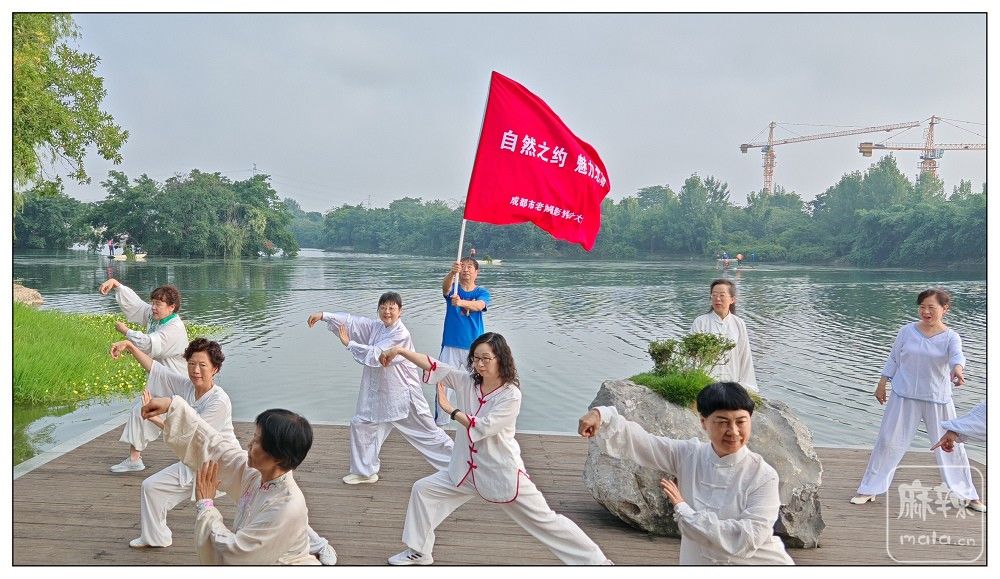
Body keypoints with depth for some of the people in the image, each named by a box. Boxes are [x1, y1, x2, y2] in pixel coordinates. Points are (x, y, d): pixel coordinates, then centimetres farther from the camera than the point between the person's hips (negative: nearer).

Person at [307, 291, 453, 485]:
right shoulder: (375, 326, 3)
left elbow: (375, 355, -26)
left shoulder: (401, 334, -20)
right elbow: (351, 321, -3)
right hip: (378, 392, 7)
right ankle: (365, 472, 27)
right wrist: (324, 315, -13)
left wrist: (349, 343, -18)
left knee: (428, 431, 2)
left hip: (402, 394, -7)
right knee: (361, 424, 11)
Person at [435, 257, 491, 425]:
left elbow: (479, 305, -22)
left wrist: (462, 302, -44)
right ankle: (440, 419, 13)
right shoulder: (452, 289, 3)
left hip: (474, 346, 0)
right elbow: (445, 285, -23)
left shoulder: (482, 292, 1)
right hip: (451, 345, 0)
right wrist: (452, 272, -46)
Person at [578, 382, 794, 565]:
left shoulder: (763, 477, -14)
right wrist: (601, 415, -25)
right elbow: (637, 440, -7)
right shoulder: (688, 456, -4)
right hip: (699, 561, 3)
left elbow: (745, 541, -20)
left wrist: (684, 510, -18)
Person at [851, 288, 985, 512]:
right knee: (888, 442, 2)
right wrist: (882, 384, 6)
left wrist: (958, 369, -50)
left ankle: (969, 496, 26)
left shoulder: (951, 337, -6)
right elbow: (893, 359, 8)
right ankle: (869, 489, 13)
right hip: (904, 396, 1)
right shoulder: (907, 331, -1)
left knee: (950, 447, 7)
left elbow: (957, 355, -28)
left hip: (938, 400, -1)